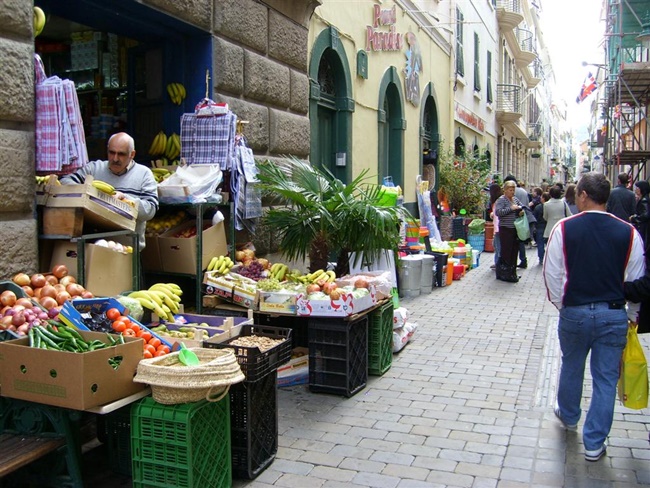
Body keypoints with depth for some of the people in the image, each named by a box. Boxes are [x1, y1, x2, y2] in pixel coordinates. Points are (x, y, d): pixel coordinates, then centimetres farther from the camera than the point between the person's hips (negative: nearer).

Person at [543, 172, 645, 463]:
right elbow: (636, 281, -1)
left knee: (571, 367, 22)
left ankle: (568, 416, 45)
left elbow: (552, 274, -5)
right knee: (606, 378, 10)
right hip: (614, 315, 0)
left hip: (574, 313, 0)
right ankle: (594, 444, 17)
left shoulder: (564, 228, -10)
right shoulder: (628, 233, -7)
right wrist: (631, 315, 13)